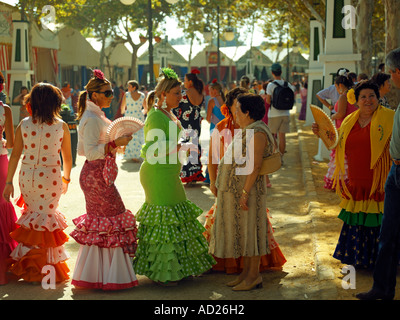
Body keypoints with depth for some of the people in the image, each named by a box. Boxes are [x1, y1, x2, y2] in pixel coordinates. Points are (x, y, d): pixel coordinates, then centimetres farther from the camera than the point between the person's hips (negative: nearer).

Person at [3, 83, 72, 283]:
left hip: (27, 176, 2)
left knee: (33, 215, 20)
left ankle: (27, 262, 24)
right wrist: (66, 178, 19)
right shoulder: (61, 126, -6)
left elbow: (15, 155, -2)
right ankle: (44, 266, 17)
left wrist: (9, 182, 4)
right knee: (45, 218, 9)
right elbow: (67, 158, 3)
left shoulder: (24, 124, -3)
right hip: (50, 177, -2)